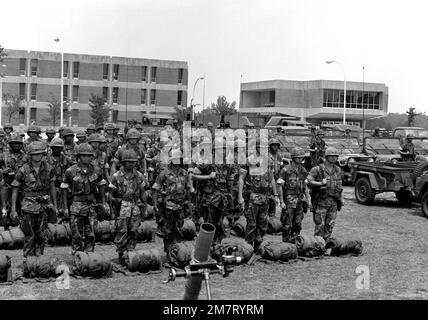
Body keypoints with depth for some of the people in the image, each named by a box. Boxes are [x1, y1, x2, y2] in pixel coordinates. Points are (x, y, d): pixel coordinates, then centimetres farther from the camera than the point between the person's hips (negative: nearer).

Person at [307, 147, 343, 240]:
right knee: (320, 224, -4)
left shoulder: (338, 170, 12)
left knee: (330, 225, 7)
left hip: (334, 201, 5)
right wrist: (320, 183, -22)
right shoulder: (318, 169, -6)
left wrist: (341, 198, 16)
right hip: (321, 201, -5)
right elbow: (308, 181, -13)